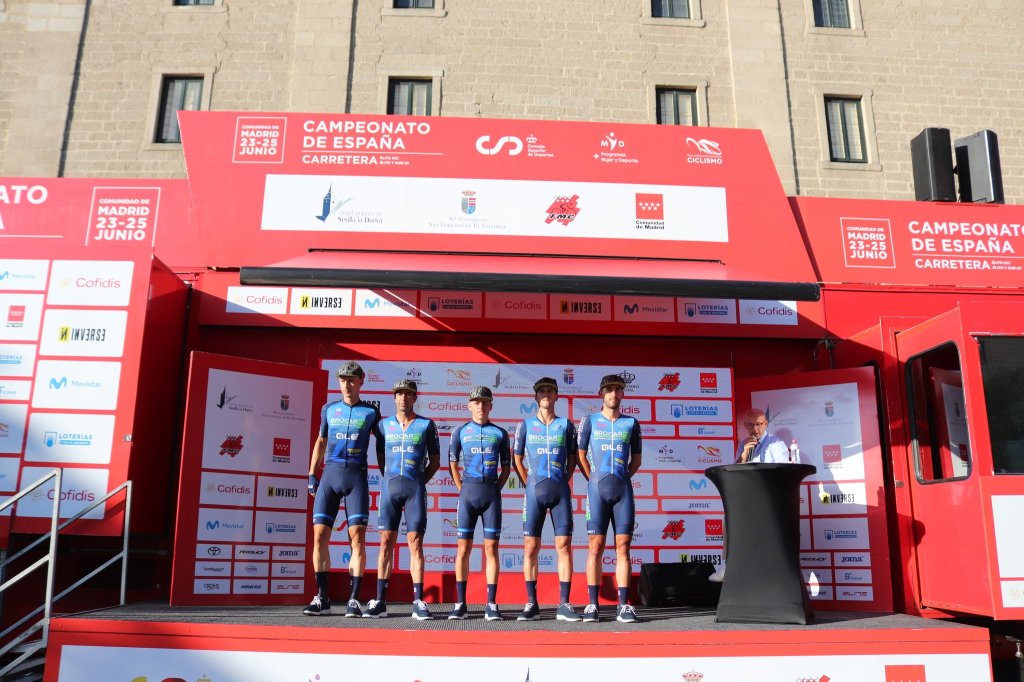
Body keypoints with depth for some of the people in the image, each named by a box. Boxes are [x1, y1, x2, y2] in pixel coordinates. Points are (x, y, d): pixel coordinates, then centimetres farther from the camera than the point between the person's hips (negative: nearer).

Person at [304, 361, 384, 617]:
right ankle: (322, 597, 8)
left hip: (356, 475, -2)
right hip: (330, 473, 3)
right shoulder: (329, 410, 13)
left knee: (357, 536, -7)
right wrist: (312, 474, 14)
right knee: (320, 535, -2)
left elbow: (382, 446, 12)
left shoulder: (371, 412, 6)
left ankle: (354, 599, -1)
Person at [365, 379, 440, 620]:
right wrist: (389, 479, 8)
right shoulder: (385, 424, 11)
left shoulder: (427, 425, 5)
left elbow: (435, 460, 9)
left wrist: (420, 481, 1)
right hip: (389, 485, 2)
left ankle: (418, 602, 0)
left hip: (415, 487, -2)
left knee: (415, 543, -2)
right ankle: (380, 601, 4)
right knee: (386, 542, 1)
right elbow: (380, 457, 18)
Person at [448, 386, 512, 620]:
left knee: (491, 547, 0)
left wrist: (496, 489, 2)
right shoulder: (461, 432, 8)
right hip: (468, 491, 0)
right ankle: (460, 603, 7)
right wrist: (462, 490, 4)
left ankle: (491, 604, 4)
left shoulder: (500, 433, 8)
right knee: (463, 547, 1)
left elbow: (506, 466, 12)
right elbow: (453, 464, 10)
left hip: (492, 492, 0)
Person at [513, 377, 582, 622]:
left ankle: (564, 604, 3)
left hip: (561, 490, 0)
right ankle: (531, 603, 7)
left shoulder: (566, 425, 8)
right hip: (535, 490, 0)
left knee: (564, 545, -2)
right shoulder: (526, 425, 7)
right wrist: (528, 483, 6)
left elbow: (572, 459, 14)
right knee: (530, 546, 0)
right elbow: (517, 459, 13)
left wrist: (564, 480, 5)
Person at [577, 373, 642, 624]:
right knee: (596, 547, -2)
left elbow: (637, 458, 17)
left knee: (623, 547, 0)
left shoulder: (631, 423, 10)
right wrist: (593, 480, 3)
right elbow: (581, 456, 9)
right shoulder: (590, 421, 6)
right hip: (597, 488, -1)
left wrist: (623, 477, 7)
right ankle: (592, 605, 1)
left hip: (623, 488, 1)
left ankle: (623, 605, 3)